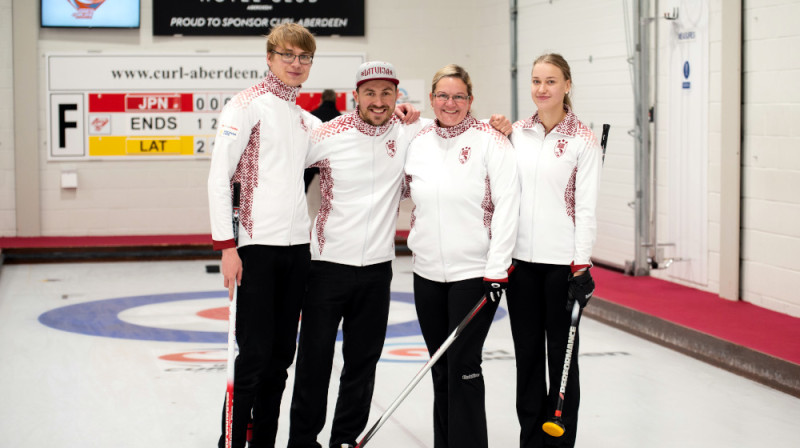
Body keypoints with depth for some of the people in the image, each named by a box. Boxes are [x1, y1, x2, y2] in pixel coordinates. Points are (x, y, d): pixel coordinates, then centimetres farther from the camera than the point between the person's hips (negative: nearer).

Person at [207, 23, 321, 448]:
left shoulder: (306, 120, 16)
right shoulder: (248, 105, -4)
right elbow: (218, 177, -9)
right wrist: (226, 245, -15)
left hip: (297, 246, 7)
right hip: (257, 245, -7)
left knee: (281, 356, 10)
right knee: (254, 356, -8)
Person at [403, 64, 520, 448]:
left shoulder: (490, 141, -8)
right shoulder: (418, 142, 7)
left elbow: (507, 206, -12)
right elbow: (405, 192, 23)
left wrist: (497, 270, -15)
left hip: (474, 273, -5)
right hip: (428, 272, 5)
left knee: (463, 365, -6)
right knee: (441, 367, 12)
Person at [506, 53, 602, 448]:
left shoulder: (583, 140, -6)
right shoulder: (516, 133, 7)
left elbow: (586, 207, -8)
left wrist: (582, 266, -13)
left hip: (562, 259, -4)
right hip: (521, 257, 4)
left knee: (561, 354, 4)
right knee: (526, 352, 10)